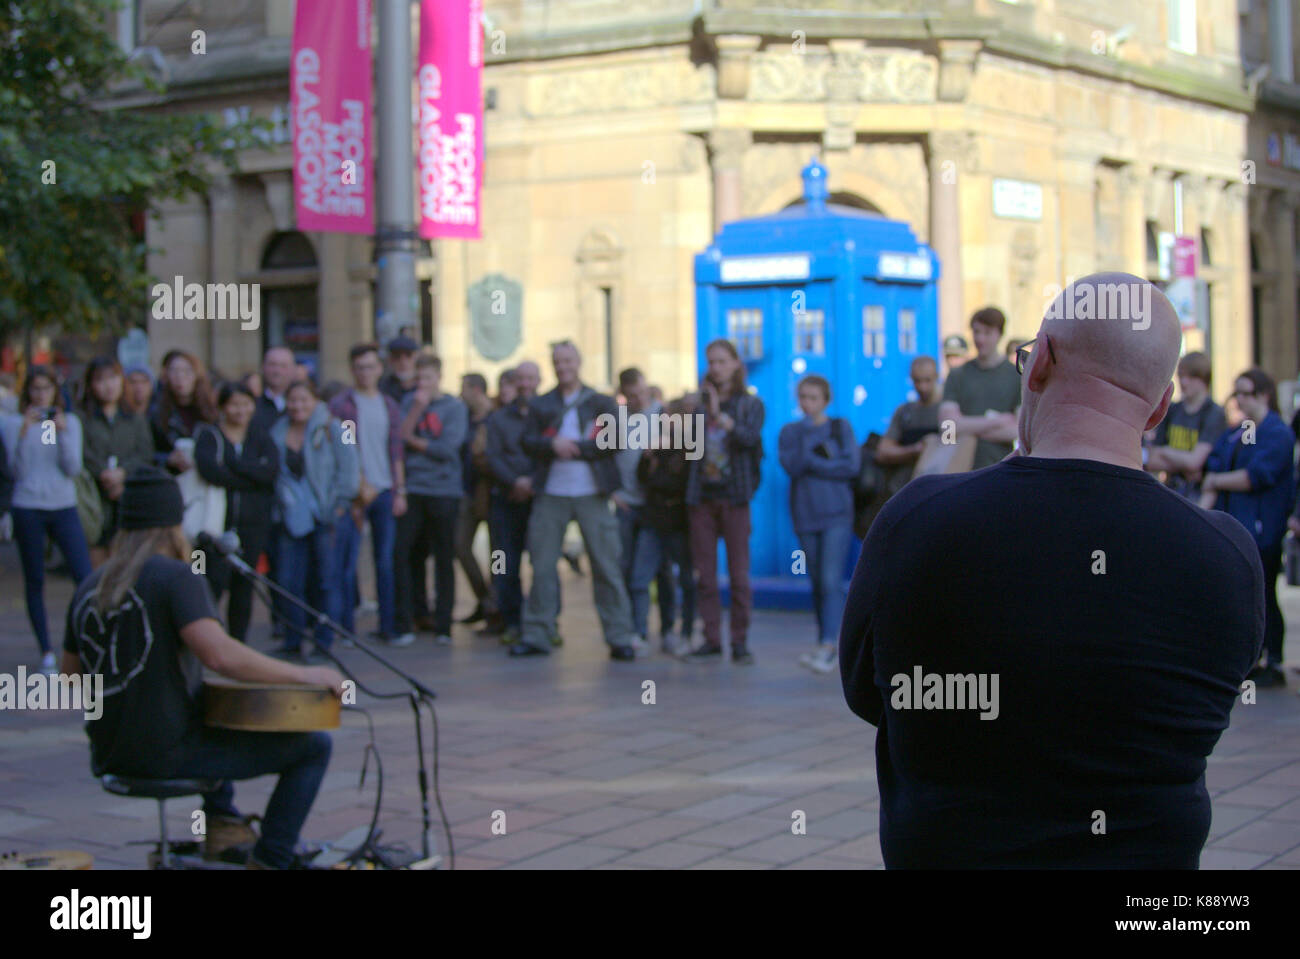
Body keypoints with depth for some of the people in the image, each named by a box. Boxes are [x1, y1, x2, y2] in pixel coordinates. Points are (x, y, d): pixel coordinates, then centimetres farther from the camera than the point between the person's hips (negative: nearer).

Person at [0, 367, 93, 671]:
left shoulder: (70, 421, 6)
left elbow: (73, 468, -2)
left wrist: (61, 432, -13)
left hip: (64, 508, 1)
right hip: (28, 509, -1)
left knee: (85, 577, -10)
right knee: (35, 582, 4)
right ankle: (46, 652, 11)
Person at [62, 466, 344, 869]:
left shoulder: (88, 587, 6)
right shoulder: (177, 577, -15)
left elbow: (70, 678, 14)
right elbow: (220, 655, -28)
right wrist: (304, 675, -20)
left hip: (108, 756, 8)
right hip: (168, 754, -8)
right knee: (314, 746, 2)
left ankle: (222, 821, 33)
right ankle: (269, 861, 0)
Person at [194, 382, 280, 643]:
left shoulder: (260, 437, 12)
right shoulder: (209, 436, 3)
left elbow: (272, 469, -8)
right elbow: (209, 470, -17)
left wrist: (232, 462, -12)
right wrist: (252, 475, -12)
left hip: (253, 524, 3)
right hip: (218, 522, -3)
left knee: (243, 587, 6)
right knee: (215, 582, -14)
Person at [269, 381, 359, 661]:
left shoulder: (331, 429, -3)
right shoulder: (277, 433, 9)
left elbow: (349, 469, -4)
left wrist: (339, 504, -8)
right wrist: (279, 503, 6)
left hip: (324, 516, -4)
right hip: (290, 518, 4)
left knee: (326, 579, -1)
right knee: (289, 582, 3)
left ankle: (324, 644, 6)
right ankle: (292, 643, 14)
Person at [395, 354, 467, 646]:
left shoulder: (455, 407, 1)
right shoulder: (409, 402, 9)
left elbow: (448, 449, -9)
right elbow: (399, 437, -3)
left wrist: (414, 442, -1)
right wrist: (416, 410, -12)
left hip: (444, 491, -2)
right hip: (412, 490, 2)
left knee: (444, 560, 2)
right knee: (404, 555, -3)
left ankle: (443, 626, 8)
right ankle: (403, 624, 4)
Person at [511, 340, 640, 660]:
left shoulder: (602, 403, 8)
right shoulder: (540, 405, 13)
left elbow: (615, 440, -5)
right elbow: (528, 442, 3)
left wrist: (576, 449, -11)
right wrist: (553, 445, -16)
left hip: (591, 494, -2)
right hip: (551, 494, 2)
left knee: (607, 567, -3)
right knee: (542, 567, 1)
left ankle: (620, 637, 0)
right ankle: (535, 636, 8)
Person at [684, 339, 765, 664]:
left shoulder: (750, 404, 5)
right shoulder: (699, 402, 11)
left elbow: (751, 437, -16)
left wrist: (720, 416, -25)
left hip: (734, 495, -2)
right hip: (702, 494, 2)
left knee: (739, 573, -3)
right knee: (705, 573, 3)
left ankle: (740, 641, 3)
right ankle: (711, 640, 10)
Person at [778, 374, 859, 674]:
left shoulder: (841, 427, 4)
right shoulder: (790, 432, 8)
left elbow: (851, 466, -8)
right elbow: (792, 466, -8)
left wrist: (812, 464, -8)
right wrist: (807, 434, -15)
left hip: (837, 514, -3)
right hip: (805, 515, 3)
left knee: (831, 581, -13)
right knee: (817, 582, 6)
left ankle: (828, 647, -18)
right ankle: (825, 646, 13)